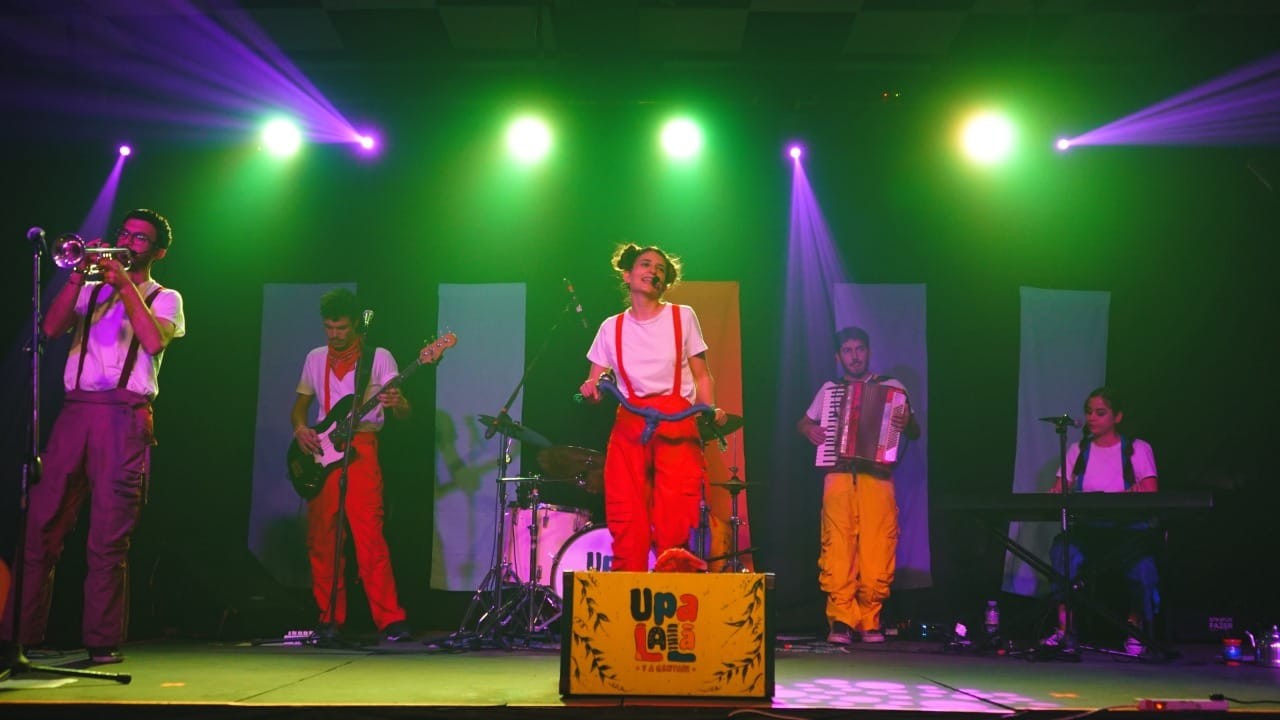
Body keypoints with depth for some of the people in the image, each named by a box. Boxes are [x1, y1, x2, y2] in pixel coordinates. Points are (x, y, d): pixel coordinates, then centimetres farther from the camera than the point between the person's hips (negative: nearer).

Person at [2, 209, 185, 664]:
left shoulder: (165, 298, 13)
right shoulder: (92, 290, 22)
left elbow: (154, 341, -9)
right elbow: (52, 328, 5)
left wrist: (126, 285, -8)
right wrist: (78, 276, -4)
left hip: (125, 418, -3)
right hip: (75, 412, 4)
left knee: (109, 537, -6)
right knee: (41, 524, -1)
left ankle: (103, 640, -1)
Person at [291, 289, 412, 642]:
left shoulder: (378, 358, 2)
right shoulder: (315, 358, 14)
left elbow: (404, 412, -2)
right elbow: (300, 405, 21)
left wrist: (397, 404, -26)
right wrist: (300, 428, -1)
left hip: (361, 451, -4)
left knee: (369, 537, -13)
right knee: (321, 539, 2)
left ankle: (390, 620, -11)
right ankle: (330, 619, 12)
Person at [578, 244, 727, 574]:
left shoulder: (682, 317, 9)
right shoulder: (611, 328, 14)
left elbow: (702, 376, 9)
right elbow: (594, 382, 13)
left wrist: (711, 411, -9)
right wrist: (591, 389, -11)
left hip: (677, 424, -1)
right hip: (629, 425, 2)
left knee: (674, 519, -16)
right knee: (626, 518, -8)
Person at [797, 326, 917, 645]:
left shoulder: (892, 387, 14)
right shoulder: (829, 389, 19)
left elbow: (915, 433, 12)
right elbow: (803, 422, 27)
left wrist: (907, 423, -11)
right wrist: (810, 430, 4)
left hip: (877, 478, -1)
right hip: (838, 478, 1)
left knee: (877, 551, -9)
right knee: (837, 551, -11)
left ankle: (870, 620, 3)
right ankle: (841, 621, -6)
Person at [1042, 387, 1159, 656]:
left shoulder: (1138, 449, 5)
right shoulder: (1078, 450, 15)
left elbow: (1152, 497, -7)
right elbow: (1059, 490, 9)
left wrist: (1139, 496, -32)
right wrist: (1056, 496, -17)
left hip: (1128, 530, -2)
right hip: (1086, 530, 2)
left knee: (1140, 559, -36)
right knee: (1063, 548, -33)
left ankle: (1135, 631, -15)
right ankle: (1063, 629, -30)